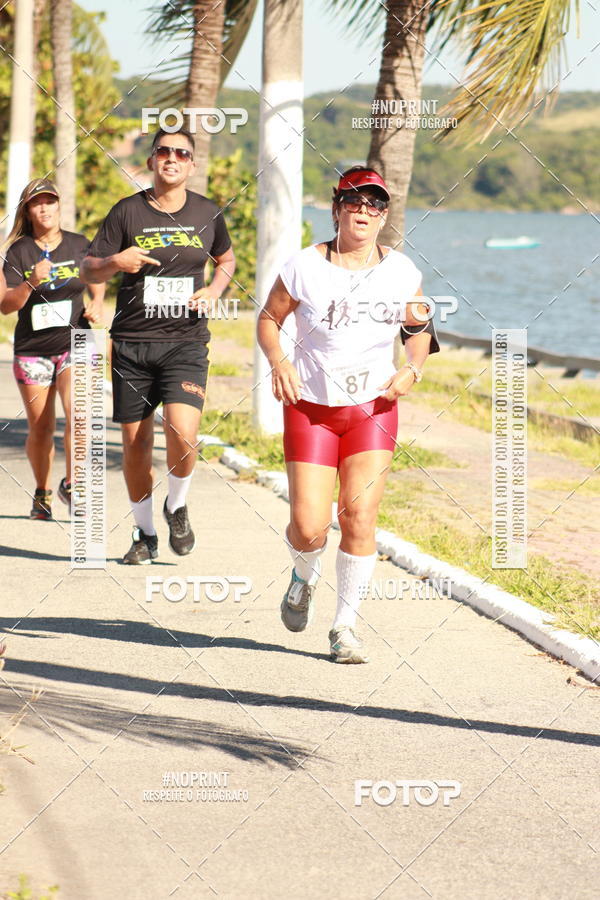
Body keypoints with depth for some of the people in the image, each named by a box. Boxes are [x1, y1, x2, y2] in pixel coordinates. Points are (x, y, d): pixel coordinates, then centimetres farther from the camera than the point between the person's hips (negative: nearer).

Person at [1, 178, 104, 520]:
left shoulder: (80, 245, 5)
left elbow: (98, 284, 20)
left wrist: (97, 305, -1)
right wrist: (31, 283, -22)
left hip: (76, 344, 0)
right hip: (32, 349, 0)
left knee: (77, 415, -19)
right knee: (40, 428, 5)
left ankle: (71, 483, -4)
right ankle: (43, 492, 24)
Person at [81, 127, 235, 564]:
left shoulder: (208, 213, 5)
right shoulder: (128, 212, 0)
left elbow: (226, 259, 24)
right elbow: (89, 270, 3)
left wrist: (213, 291, 4)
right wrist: (116, 261, -18)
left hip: (186, 342, 0)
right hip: (132, 343, 0)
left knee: (183, 432, -20)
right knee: (135, 442, 5)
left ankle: (177, 506, 9)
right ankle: (145, 533, 24)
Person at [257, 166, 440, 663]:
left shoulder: (401, 271, 1)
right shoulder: (304, 267, -6)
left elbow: (419, 328, 15)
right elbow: (269, 318, 5)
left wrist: (413, 369, -4)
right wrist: (278, 361, -13)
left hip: (373, 408, 1)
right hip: (310, 408, -1)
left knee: (359, 519, -8)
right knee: (309, 524, -8)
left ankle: (346, 627, 6)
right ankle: (304, 577, 29)